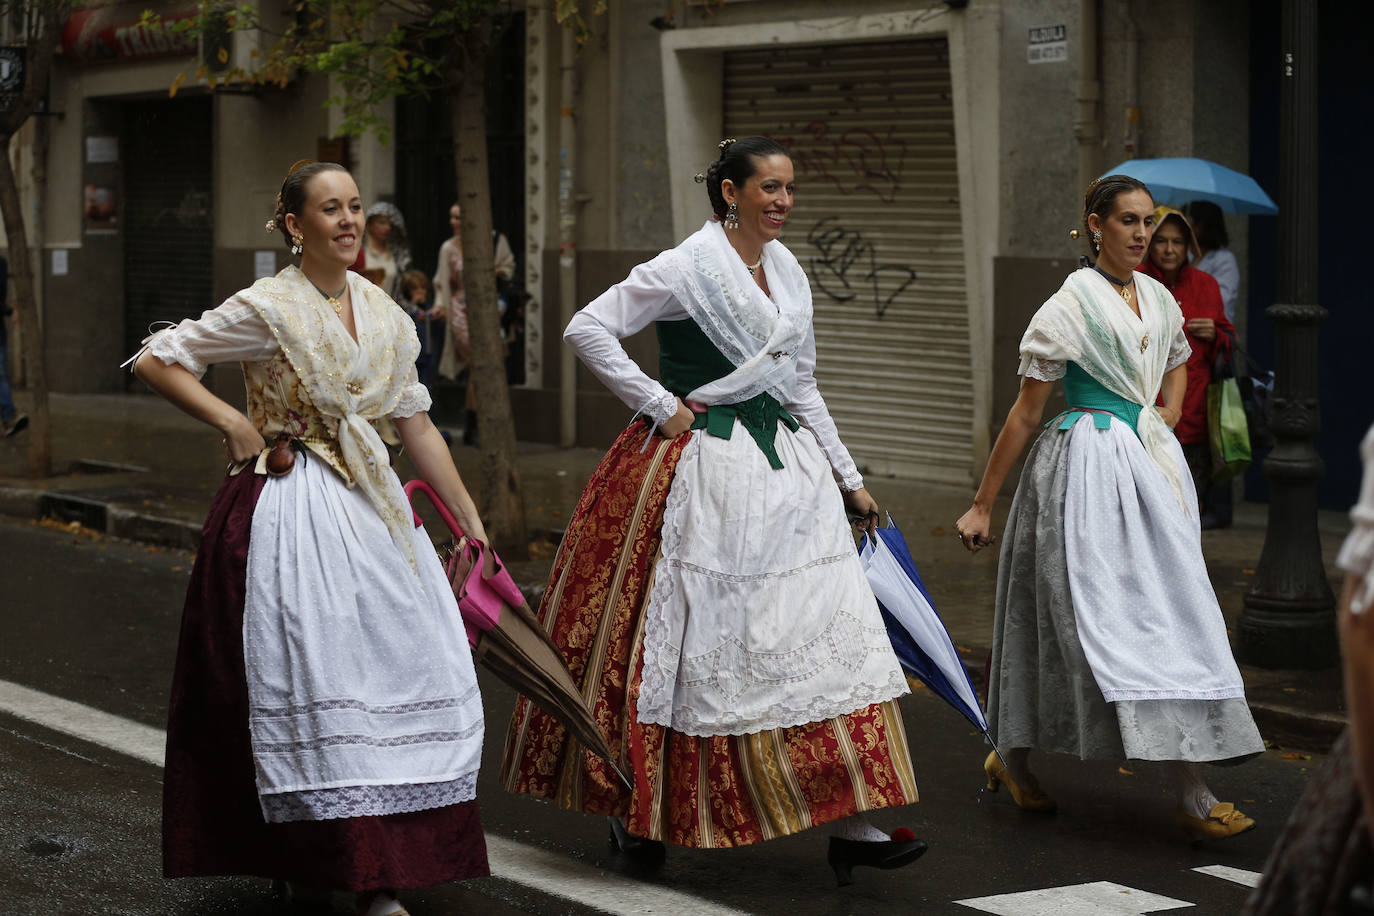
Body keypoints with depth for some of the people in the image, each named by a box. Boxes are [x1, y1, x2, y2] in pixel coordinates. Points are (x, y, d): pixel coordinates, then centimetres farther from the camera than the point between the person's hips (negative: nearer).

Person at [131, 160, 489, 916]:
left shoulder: (383, 314, 9)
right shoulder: (268, 309, -8)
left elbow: (415, 423, 13)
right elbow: (154, 359, -5)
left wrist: (471, 521, 11)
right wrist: (234, 423, -12)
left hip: (370, 505, 6)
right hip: (292, 510, -6)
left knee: (409, 668, 3)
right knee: (321, 679, -7)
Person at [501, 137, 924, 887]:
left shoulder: (788, 274, 11)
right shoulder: (687, 268, -10)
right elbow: (586, 329, -13)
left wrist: (848, 478, 18)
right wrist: (660, 405, -12)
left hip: (785, 465, 6)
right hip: (701, 469, -6)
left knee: (825, 630, -2)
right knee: (687, 640, 2)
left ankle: (850, 824, -2)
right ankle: (637, 808, 21)